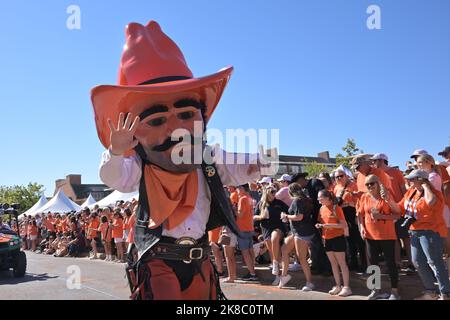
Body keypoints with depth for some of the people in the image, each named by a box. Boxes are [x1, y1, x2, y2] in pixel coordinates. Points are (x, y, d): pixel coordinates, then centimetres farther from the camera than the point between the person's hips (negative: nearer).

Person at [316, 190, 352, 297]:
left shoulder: (336, 208, -13)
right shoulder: (322, 209, 7)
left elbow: (343, 225, -16)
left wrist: (329, 225, -23)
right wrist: (318, 225, -1)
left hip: (337, 238, -7)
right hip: (327, 239, 7)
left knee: (342, 263, -1)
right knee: (333, 263, 13)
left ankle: (346, 287, 6)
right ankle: (338, 286, 23)